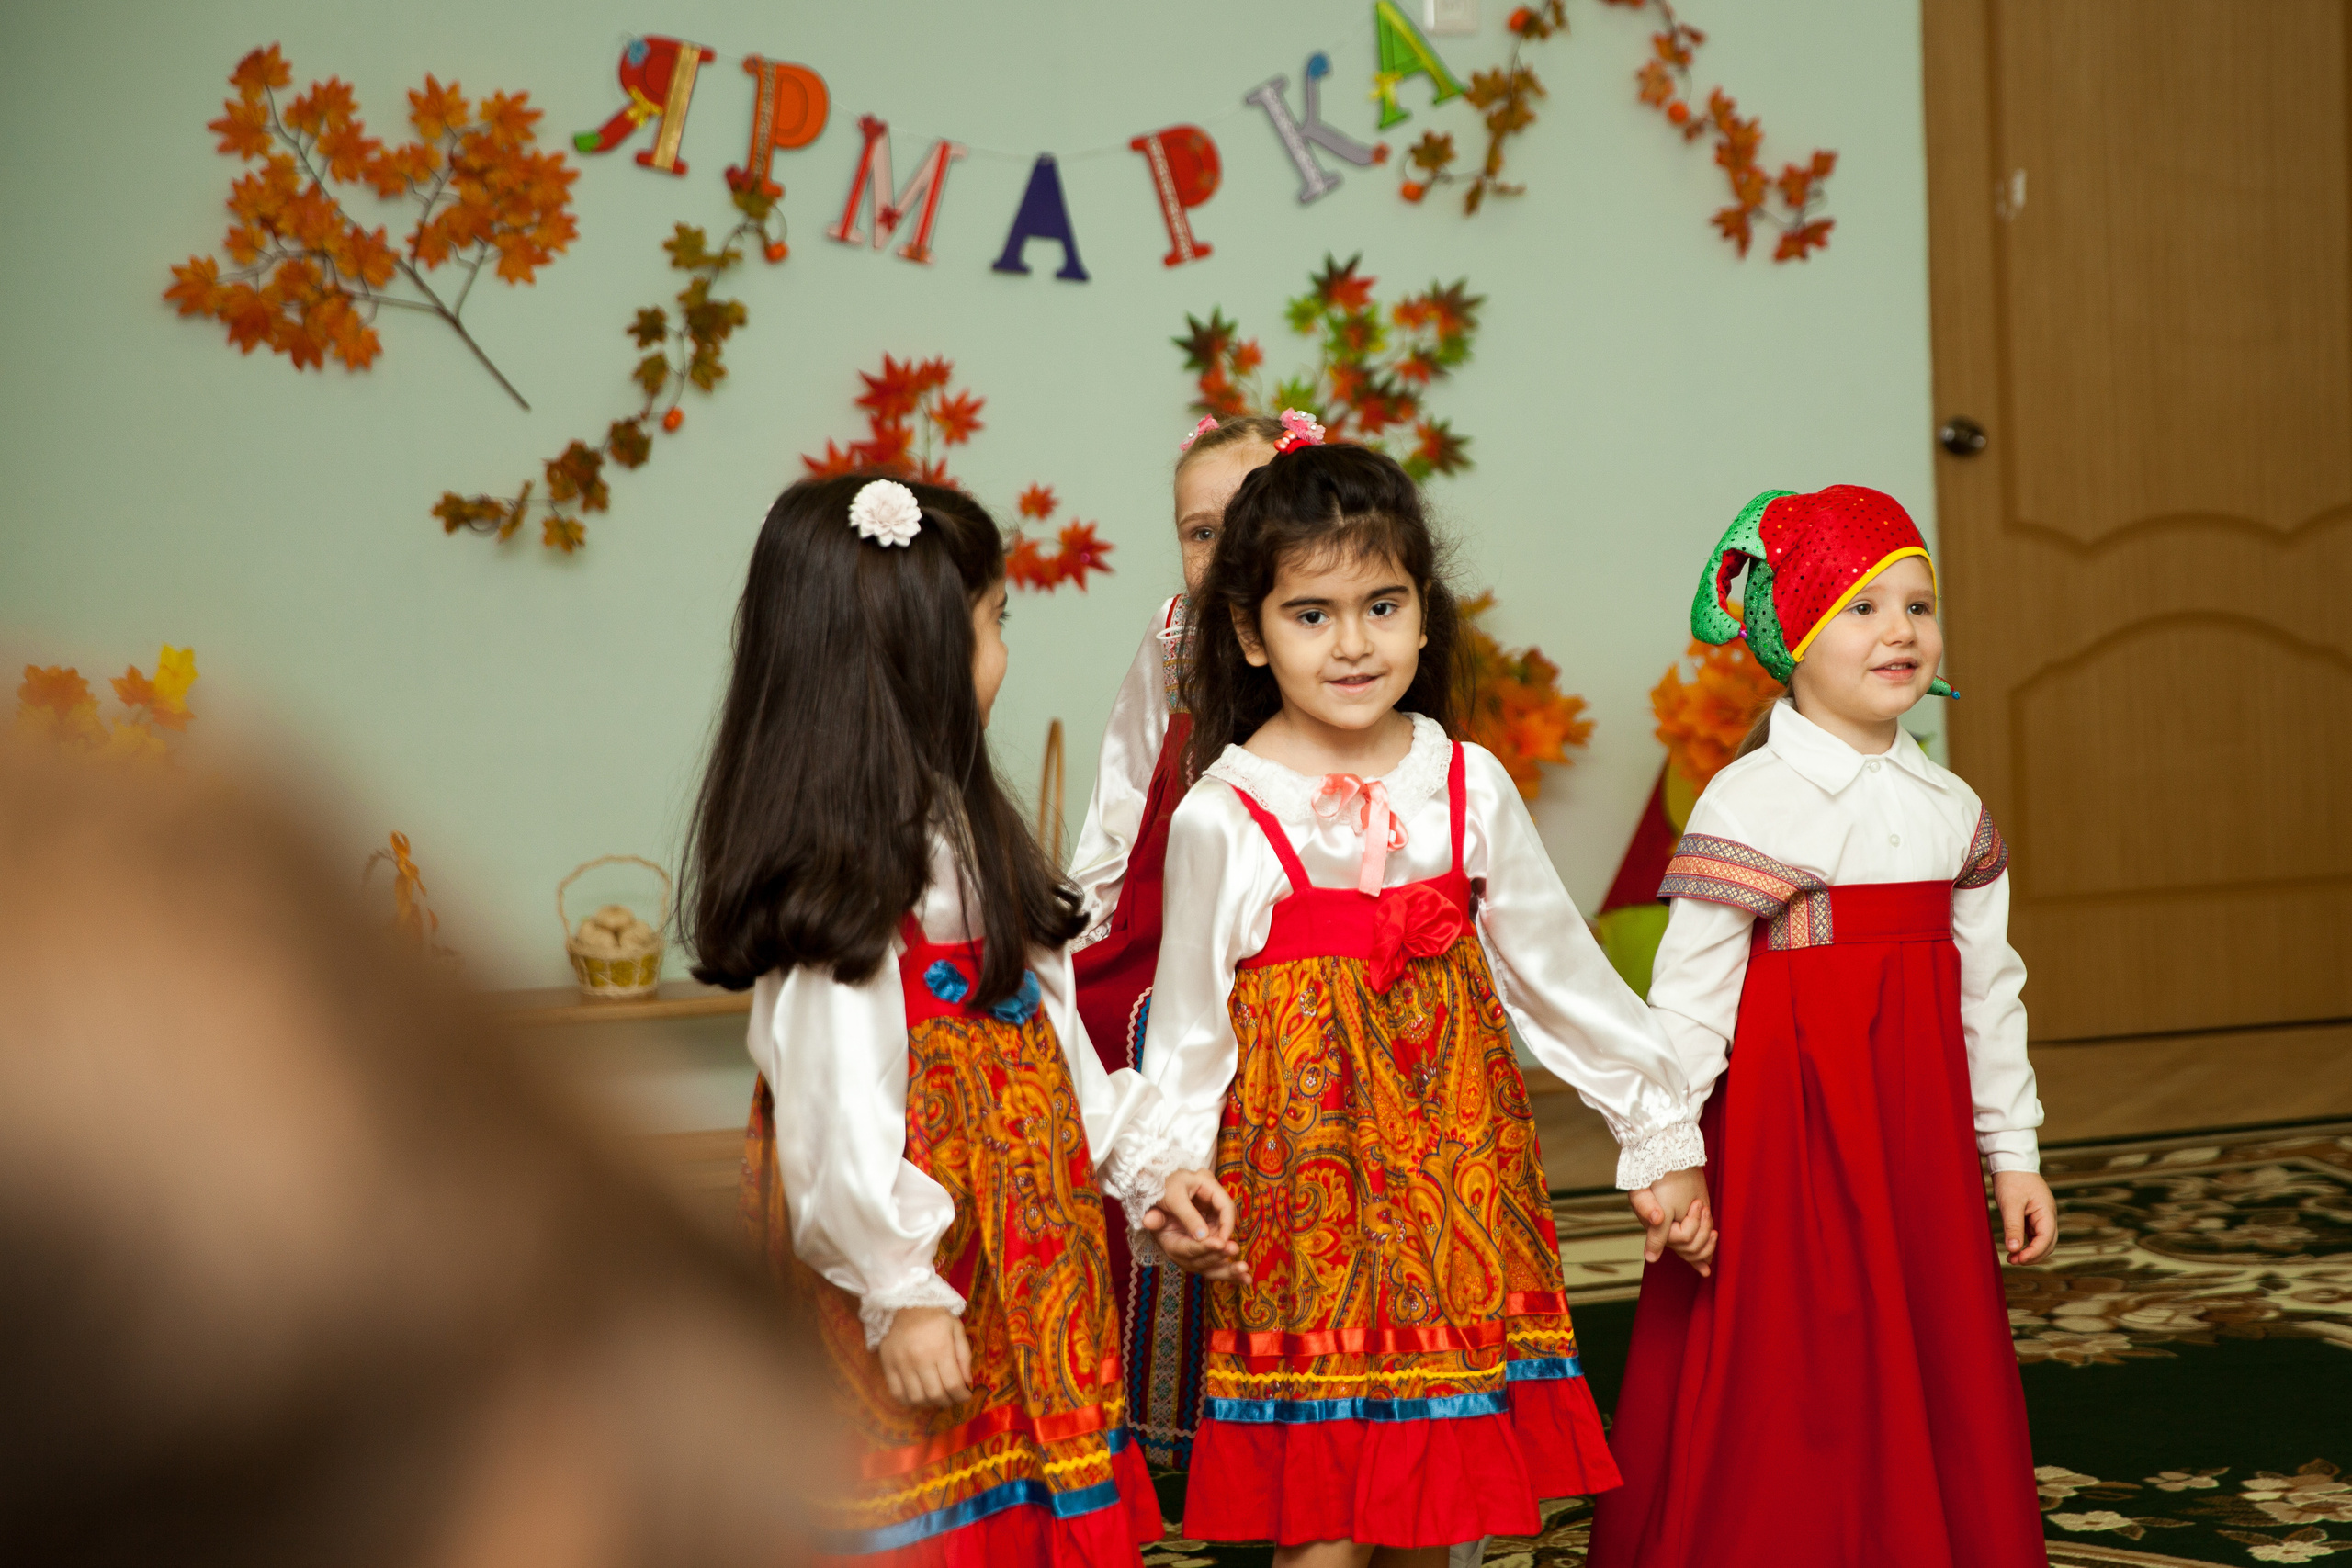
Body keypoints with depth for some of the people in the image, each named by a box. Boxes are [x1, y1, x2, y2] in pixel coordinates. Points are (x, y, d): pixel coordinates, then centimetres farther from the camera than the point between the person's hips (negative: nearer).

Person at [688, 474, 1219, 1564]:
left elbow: (1041, 1034, 17)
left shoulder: (947, 824, 11)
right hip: (927, 1261, -9)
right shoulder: (856, 858, -21)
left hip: (1012, 1248, 9)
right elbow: (837, 1110, -22)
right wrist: (899, 1292, -19)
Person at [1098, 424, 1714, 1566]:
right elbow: (1188, 1029, -2)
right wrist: (1166, 1174, -16)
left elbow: (1559, 970, 11)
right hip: (1303, 1170, -3)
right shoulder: (1224, 819, -6)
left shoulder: (1468, 787, 4)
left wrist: (1658, 1131, 13)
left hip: (1455, 1161, 4)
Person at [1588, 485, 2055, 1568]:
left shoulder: (1951, 812, 9)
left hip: (1917, 1131, 6)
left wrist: (2013, 1152, 14)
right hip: (1788, 1120, -6)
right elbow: (1690, 995, -12)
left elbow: (1987, 993, 14)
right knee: (1789, 1386, -1)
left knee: (1932, 1370, 10)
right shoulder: (1749, 803, -10)